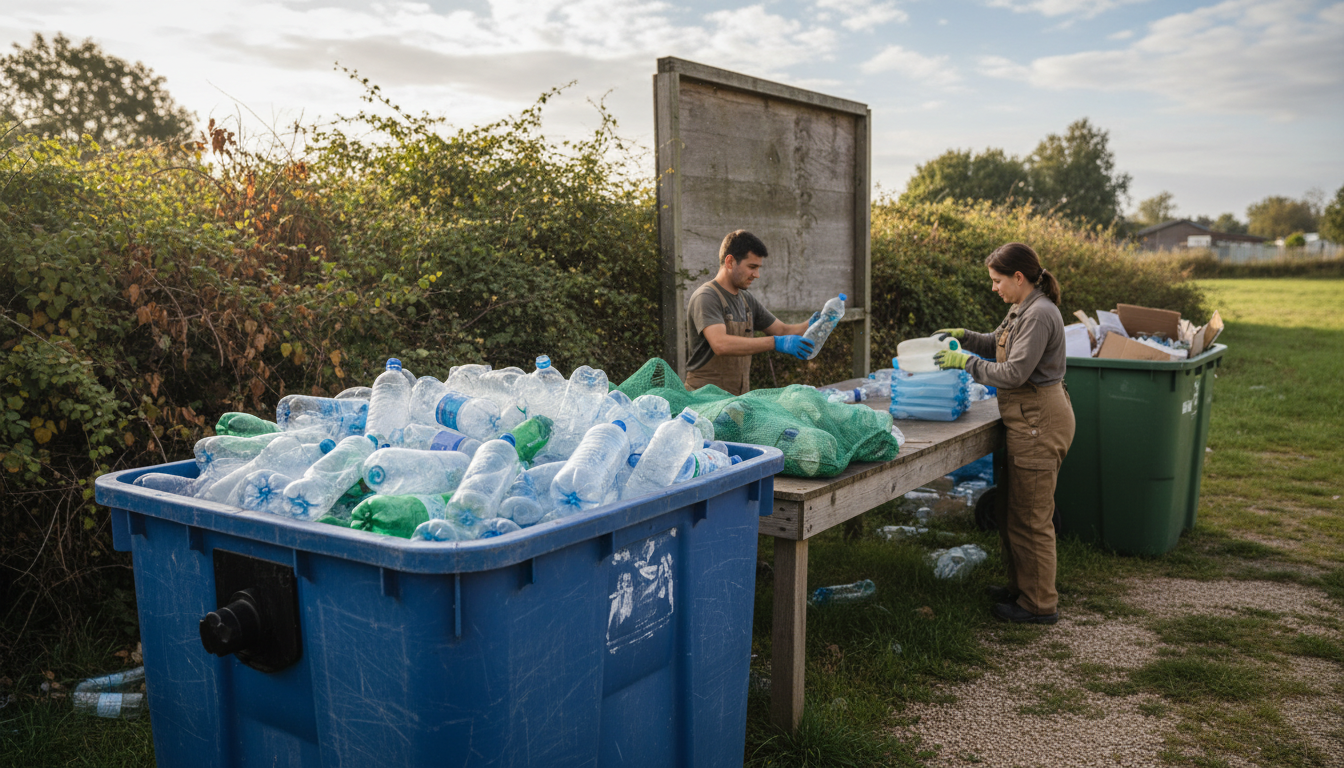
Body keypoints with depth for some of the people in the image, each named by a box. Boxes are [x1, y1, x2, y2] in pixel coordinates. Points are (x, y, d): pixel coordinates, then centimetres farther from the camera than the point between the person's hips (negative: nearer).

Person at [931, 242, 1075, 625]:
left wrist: (965, 362, -15)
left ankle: (1039, 605, 12)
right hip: (1030, 418, 11)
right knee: (1015, 510, 20)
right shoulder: (1021, 310, 12)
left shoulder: (1040, 314, -19)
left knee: (1031, 517, 0)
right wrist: (965, 336, 11)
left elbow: (1014, 373, -23)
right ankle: (1021, 586, 34)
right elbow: (999, 342, 27)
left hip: (1039, 421, -11)